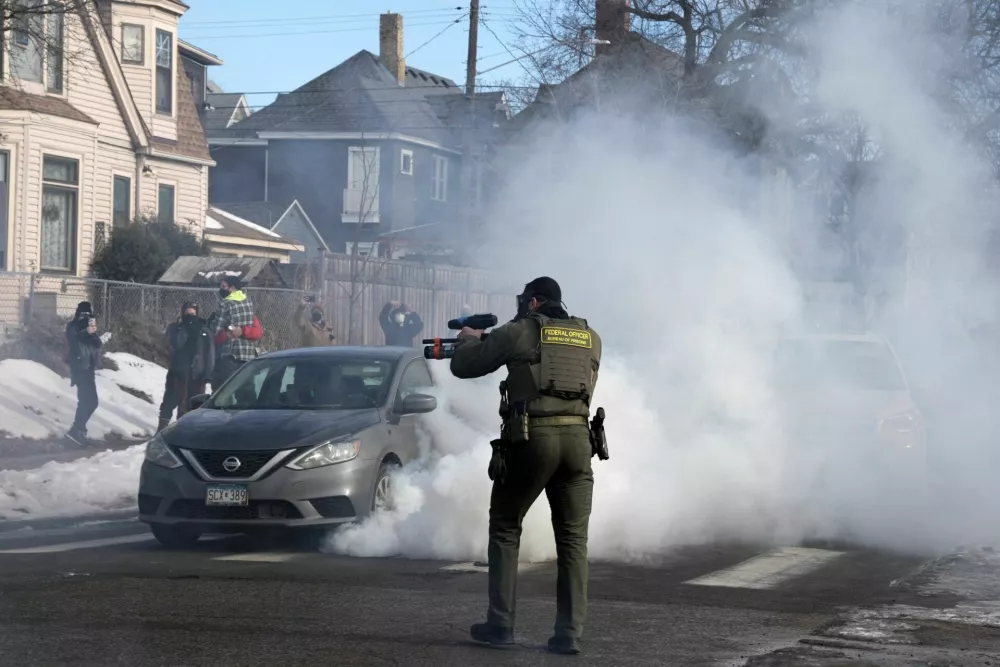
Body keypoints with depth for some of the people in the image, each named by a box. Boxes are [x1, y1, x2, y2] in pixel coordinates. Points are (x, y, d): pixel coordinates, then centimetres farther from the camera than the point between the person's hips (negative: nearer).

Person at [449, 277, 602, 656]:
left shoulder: (520, 332, 2)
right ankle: (569, 633, 0)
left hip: (531, 440, -3)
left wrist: (468, 339, 29)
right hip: (577, 439, 3)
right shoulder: (591, 338, 15)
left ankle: (500, 625, 9)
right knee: (573, 539, 7)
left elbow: (463, 366, 6)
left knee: (505, 529, 12)